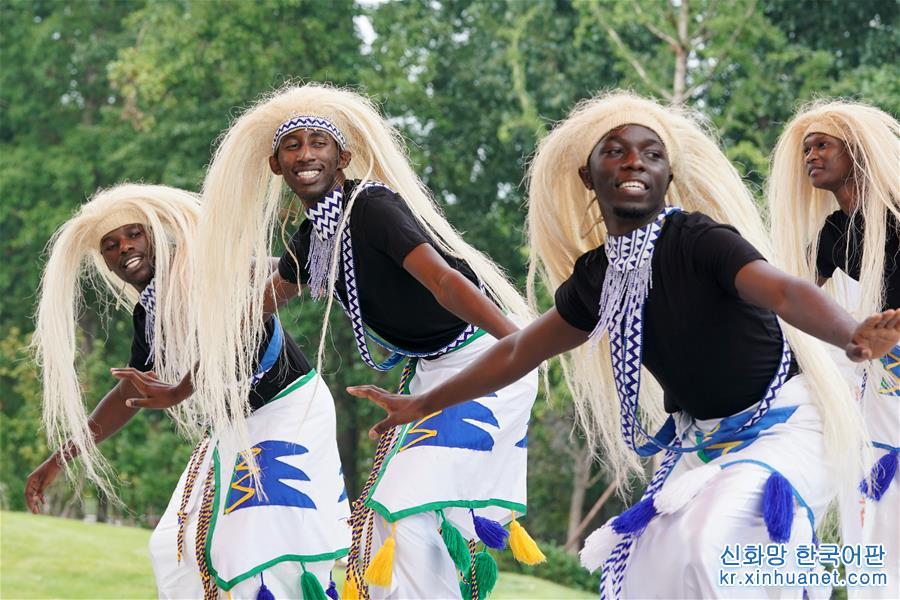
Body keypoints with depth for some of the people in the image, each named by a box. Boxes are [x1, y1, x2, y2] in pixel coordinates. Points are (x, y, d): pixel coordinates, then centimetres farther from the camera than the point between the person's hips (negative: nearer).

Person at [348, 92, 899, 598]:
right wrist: (424, 405, 26)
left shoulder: (698, 239, -19)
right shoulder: (596, 275, 2)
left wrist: (851, 335, -58)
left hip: (779, 428, -7)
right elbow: (518, 352, 18)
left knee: (706, 544, -31)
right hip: (700, 444, 7)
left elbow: (784, 291, -37)